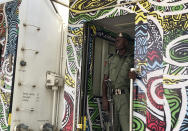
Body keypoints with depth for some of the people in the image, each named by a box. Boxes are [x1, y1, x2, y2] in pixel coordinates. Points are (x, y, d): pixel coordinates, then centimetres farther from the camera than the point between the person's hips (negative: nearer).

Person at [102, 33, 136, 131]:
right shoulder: (110, 60, 16)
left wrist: (135, 75, -23)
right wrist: (104, 98, -1)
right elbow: (105, 80, 11)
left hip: (125, 97, -4)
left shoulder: (132, 59, 5)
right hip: (111, 97, 4)